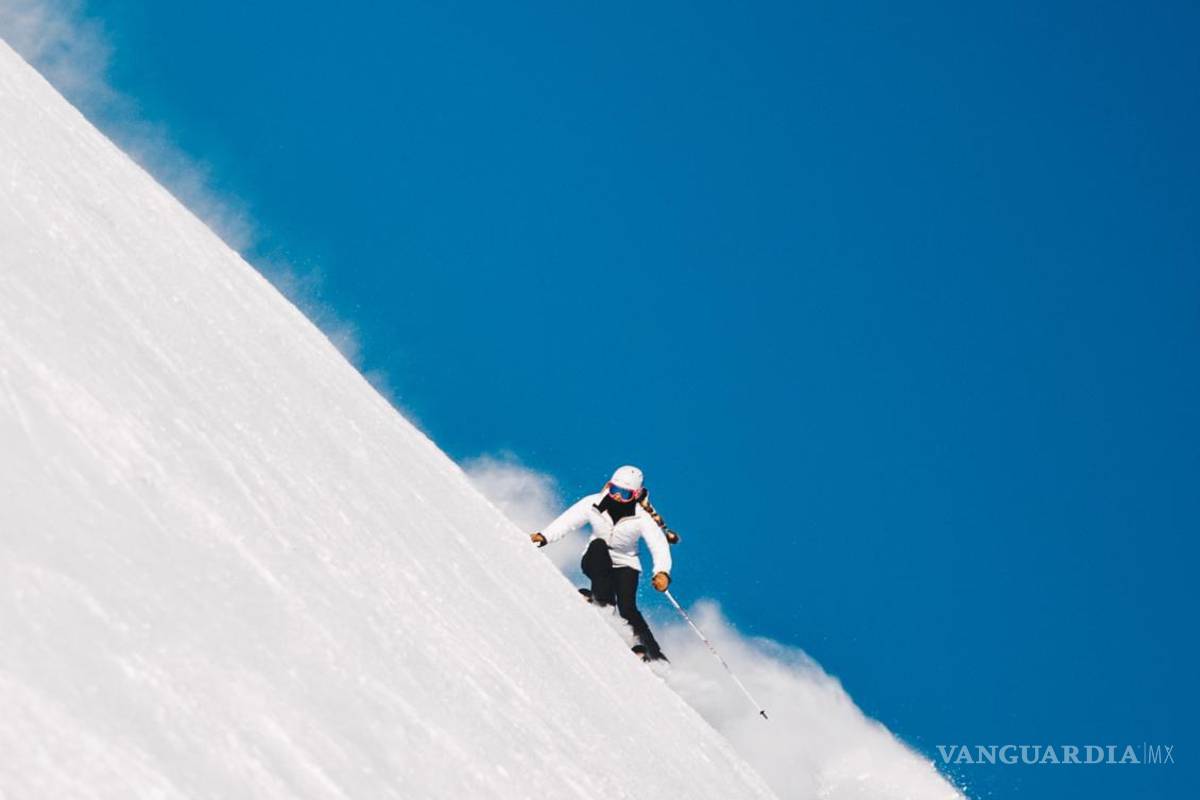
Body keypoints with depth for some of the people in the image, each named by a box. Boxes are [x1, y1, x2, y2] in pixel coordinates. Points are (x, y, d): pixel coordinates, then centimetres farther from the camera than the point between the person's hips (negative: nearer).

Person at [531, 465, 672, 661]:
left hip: (625, 566, -1)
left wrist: (662, 572, -45)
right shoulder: (594, 504, -14)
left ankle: (651, 651, -12)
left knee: (627, 609, -22)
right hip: (596, 563, 1)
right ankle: (603, 600, -30)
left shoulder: (641, 518, -18)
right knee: (599, 545, -32)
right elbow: (567, 520, -14)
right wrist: (544, 536, -31)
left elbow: (659, 545, -26)